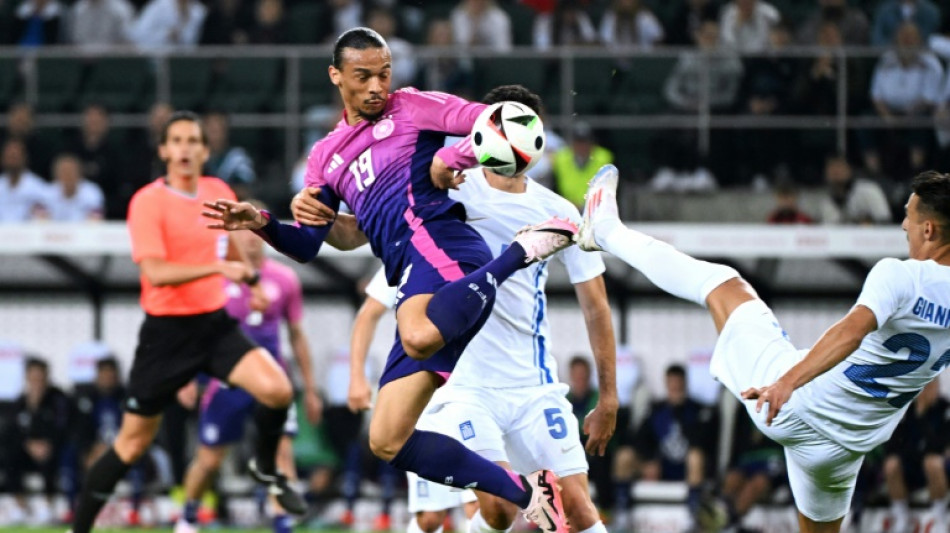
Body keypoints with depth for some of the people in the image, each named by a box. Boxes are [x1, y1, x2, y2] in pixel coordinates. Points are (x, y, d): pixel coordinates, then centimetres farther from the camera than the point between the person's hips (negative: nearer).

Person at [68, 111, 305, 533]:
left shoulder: (219, 193, 4)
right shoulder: (148, 202, -14)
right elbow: (155, 272, -26)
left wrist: (251, 279, 34)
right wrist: (216, 267, -34)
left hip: (216, 325, 4)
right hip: (167, 331, -4)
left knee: (277, 390, -19)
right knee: (133, 443, 1)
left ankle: (266, 468, 10)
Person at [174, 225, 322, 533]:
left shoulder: (284, 279, 3)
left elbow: (297, 335, 12)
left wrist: (310, 389, 13)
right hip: (227, 382, -1)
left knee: (283, 451, -17)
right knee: (209, 460, 8)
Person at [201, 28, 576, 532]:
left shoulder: (410, 107, 11)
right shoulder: (326, 156, 27)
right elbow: (308, 243, 25)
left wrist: (451, 160, -11)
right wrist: (262, 224, 7)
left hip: (437, 242, -7)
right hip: (414, 281, 7)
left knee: (418, 337, -44)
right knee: (386, 441, -2)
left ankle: (521, 248, -28)